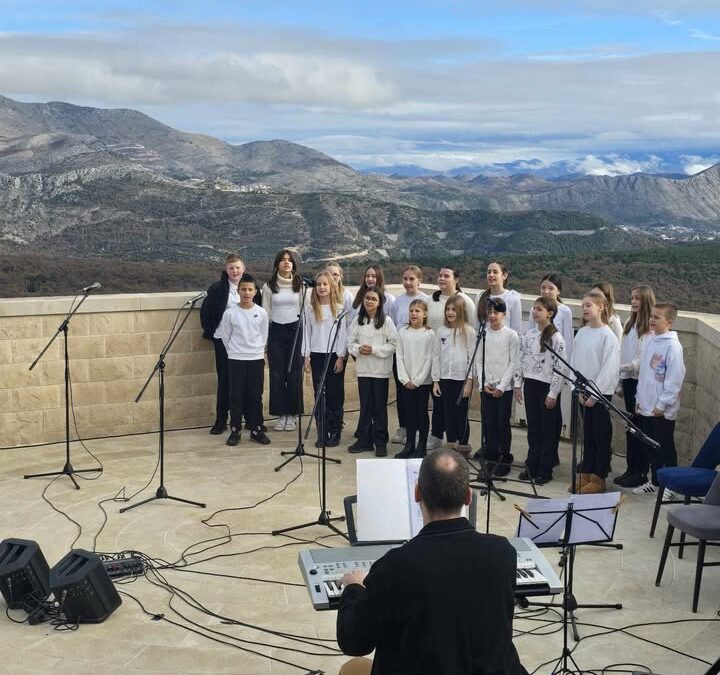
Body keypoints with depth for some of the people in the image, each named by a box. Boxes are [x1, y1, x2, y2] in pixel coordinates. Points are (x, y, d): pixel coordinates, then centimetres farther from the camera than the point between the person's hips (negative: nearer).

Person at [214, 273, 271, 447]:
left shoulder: (261, 313, -2)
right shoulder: (230, 313, -6)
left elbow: (264, 336, 8)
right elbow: (225, 337, 2)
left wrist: (257, 351, 9)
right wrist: (234, 352, 6)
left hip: (256, 359, 1)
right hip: (236, 359, -1)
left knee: (255, 396, 6)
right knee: (236, 396, 3)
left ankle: (256, 430, 14)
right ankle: (235, 431, 11)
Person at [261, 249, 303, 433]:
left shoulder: (300, 285, 2)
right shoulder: (269, 286, 3)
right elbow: (265, 313, 5)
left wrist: (305, 337, -3)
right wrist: (264, 340, 2)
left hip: (295, 330, -1)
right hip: (275, 331, 1)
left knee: (294, 374, 0)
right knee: (277, 374, 1)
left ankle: (292, 414, 11)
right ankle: (280, 414, 11)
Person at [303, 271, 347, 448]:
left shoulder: (339, 309, -1)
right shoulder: (310, 309, 6)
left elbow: (342, 334, -1)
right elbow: (307, 333, 7)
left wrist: (340, 357, -6)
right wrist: (306, 357, 2)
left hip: (334, 355, -2)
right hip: (317, 355, 2)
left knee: (334, 394, 1)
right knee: (319, 394, 4)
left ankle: (335, 433, 10)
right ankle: (322, 433, 9)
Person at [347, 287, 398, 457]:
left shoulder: (386, 321, -6)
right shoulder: (358, 320, 4)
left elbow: (394, 344, -8)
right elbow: (351, 342, 8)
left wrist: (374, 350, -17)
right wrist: (358, 349, -13)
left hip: (381, 370, -3)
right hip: (363, 368, 3)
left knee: (380, 406, 4)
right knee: (365, 406, 9)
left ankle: (380, 442, 12)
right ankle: (364, 440, 17)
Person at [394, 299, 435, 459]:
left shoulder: (429, 334, -5)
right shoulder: (402, 332, 3)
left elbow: (429, 359, -7)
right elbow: (399, 357, 1)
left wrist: (417, 380, -11)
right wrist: (405, 379, -7)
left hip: (423, 381, -3)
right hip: (406, 381, 3)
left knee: (422, 413, 3)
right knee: (409, 413, 8)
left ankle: (421, 447, 11)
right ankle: (409, 445, 17)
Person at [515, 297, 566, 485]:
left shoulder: (556, 338, -12)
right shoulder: (529, 335, 7)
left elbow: (559, 368, -13)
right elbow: (522, 360, 13)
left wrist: (553, 393, -15)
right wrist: (518, 384, 9)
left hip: (547, 387, -6)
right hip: (530, 384, 6)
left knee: (548, 430, 4)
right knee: (533, 427, 12)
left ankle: (545, 470, 11)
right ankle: (532, 466, 21)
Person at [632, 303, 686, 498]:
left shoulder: (672, 345, -15)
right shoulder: (650, 341, 8)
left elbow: (675, 378, -17)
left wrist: (662, 404, -16)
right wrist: (639, 398, 14)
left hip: (663, 410, -7)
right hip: (646, 407, 7)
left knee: (665, 447, 3)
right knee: (649, 445, 15)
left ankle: (668, 486, 14)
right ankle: (654, 481, 28)